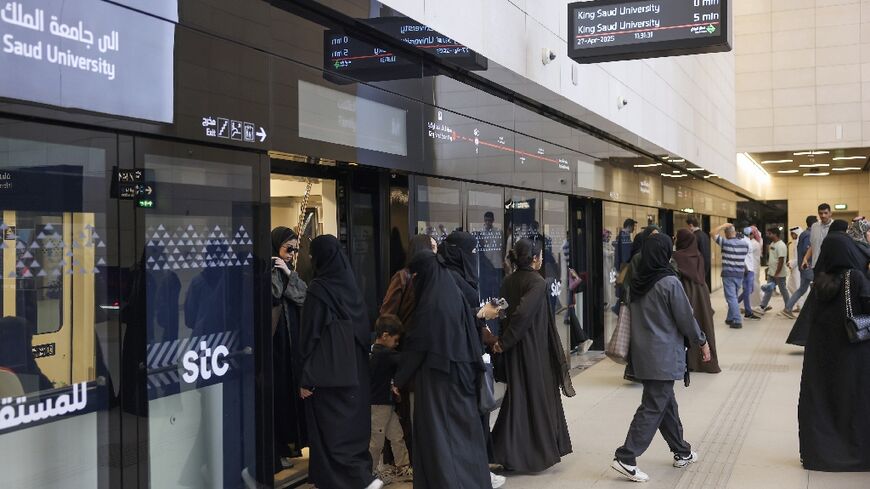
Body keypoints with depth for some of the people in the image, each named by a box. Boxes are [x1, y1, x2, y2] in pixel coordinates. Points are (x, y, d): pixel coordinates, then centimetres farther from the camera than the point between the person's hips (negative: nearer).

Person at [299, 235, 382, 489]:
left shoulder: (318, 289, -13)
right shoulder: (351, 284, 6)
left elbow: (310, 335, -14)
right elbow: (363, 327, 10)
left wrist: (306, 377, -11)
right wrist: (358, 359, 17)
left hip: (328, 369, -7)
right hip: (354, 368, 7)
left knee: (332, 428, 0)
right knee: (352, 421, 15)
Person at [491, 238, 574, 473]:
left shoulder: (508, 281, 6)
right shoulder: (537, 282, -15)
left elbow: (506, 312, 3)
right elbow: (523, 312, -25)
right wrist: (505, 342, -18)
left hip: (513, 348, 7)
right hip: (534, 348, -7)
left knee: (517, 396, 13)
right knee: (539, 395, 6)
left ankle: (509, 453, 13)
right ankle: (542, 451, 16)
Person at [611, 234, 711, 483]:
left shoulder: (637, 281, 3)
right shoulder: (669, 282, -18)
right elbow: (685, 317, -12)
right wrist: (702, 342, 4)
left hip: (643, 353, 8)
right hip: (663, 355, -8)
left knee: (666, 402, 19)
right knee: (653, 407, -3)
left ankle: (682, 452, 32)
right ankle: (626, 458, -6)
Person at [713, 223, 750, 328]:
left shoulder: (725, 243, -12)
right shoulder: (744, 244, 3)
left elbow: (714, 233, -5)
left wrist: (723, 226, 3)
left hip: (728, 274, -6)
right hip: (740, 274, 6)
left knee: (732, 298, -6)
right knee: (733, 297, 17)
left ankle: (737, 321, -11)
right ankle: (730, 318, 25)